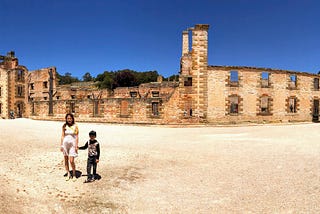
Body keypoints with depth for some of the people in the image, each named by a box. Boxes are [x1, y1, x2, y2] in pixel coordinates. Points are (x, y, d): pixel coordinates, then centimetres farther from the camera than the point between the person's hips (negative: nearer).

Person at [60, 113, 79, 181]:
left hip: (72, 144, -3)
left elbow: (77, 136, -4)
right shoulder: (64, 126, 3)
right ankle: (68, 174, 25)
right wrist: (61, 145, 3)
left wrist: (76, 146, -9)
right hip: (65, 143, 3)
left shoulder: (75, 126, -5)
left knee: (71, 161, -8)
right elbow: (62, 136, 6)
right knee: (66, 160, 10)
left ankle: (74, 175, 12)